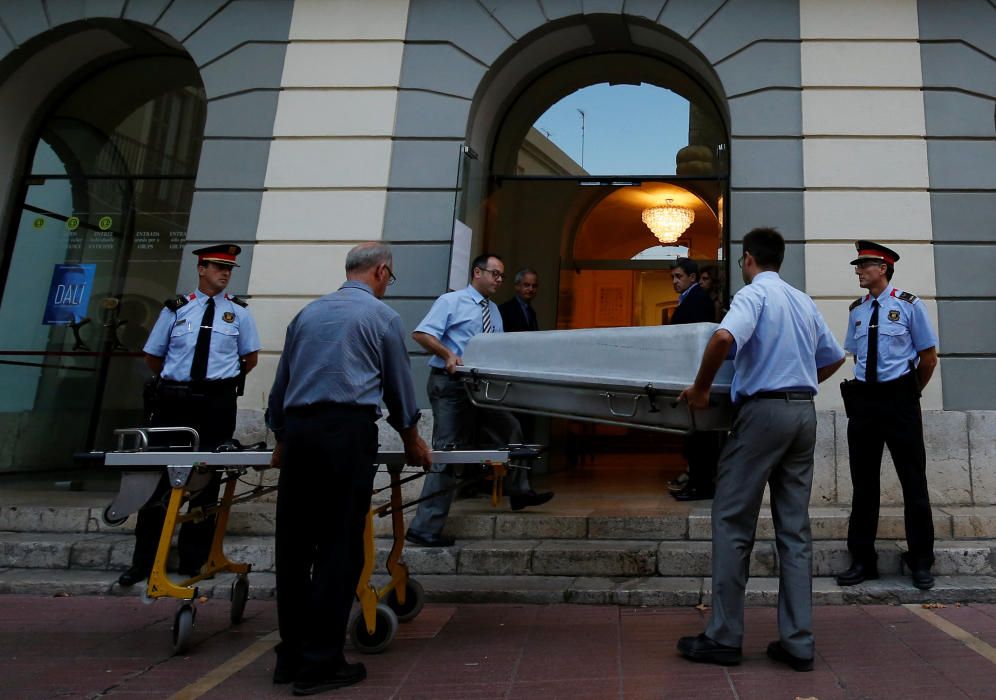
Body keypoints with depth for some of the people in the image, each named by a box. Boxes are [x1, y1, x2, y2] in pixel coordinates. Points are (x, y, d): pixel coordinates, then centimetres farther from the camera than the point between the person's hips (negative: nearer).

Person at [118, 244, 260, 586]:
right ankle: (143, 560, 14)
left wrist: (224, 379, 10)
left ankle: (194, 559, 17)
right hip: (173, 403, 1)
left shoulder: (239, 311, 6)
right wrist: (175, 380, 13)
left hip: (216, 405, -1)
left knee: (205, 481, 6)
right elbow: (152, 357, 15)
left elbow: (251, 358, 12)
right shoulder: (176, 309, 8)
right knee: (158, 476, 3)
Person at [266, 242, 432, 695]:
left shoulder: (308, 313, 20)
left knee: (293, 544, 9)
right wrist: (413, 444, 26)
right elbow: (400, 387, 12)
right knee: (339, 547, -2)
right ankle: (320, 663, 0)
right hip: (348, 430, -5)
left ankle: (291, 656, 17)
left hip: (298, 429, 5)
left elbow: (280, 383, 23)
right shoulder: (382, 316, 7)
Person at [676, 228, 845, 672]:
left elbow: (724, 338, -26)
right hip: (804, 411, 8)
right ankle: (797, 642, 12)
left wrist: (700, 389, -14)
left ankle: (724, 637, 4)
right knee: (795, 528, 9)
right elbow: (833, 357, 25)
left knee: (733, 522, -1)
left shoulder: (754, 293, -6)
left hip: (763, 410, -7)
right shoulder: (804, 301, 17)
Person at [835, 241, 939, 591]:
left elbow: (928, 356, 1)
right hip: (863, 399, 4)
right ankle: (862, 559, 18)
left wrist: (911, 392, 9)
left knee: (913, 479, 4)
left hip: (899, 398, -4)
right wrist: (866, 386, 13)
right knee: (863, 481, 8)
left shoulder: (908, 305, -4)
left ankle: (921, 562, 18)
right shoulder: (856, 310, 9)